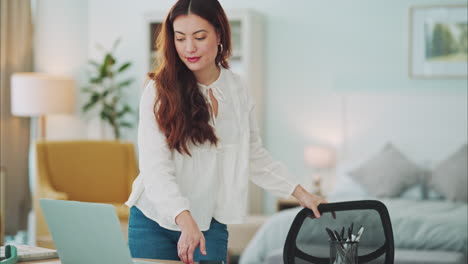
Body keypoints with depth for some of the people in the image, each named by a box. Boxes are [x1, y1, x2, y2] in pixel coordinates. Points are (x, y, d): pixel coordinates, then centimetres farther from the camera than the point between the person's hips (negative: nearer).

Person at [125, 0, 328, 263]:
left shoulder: (237, 89, 2)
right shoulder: (159, 92, -11)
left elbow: (255, 157, 13)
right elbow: (156, 168, -21)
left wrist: (300, 193, 5)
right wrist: (186, 221, -35)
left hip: (211, 225, 3)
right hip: (155, 222, -3)